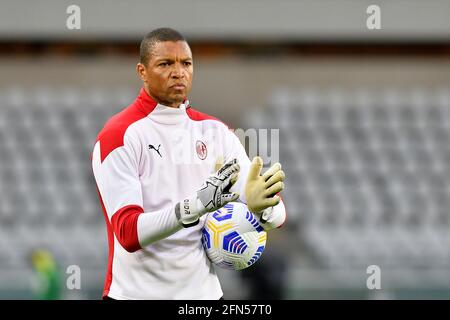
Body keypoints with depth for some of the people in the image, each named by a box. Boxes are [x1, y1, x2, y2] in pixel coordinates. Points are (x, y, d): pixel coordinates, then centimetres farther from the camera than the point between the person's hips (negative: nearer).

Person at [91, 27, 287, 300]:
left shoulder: (215, 131, 4)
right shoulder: (118, 135, -10)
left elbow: (277, 214, -3)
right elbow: (129, 233, -21)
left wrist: (262, 206, -25)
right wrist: (196, 205, -34)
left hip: (204, 291, 4)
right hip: (137, 292, -4)